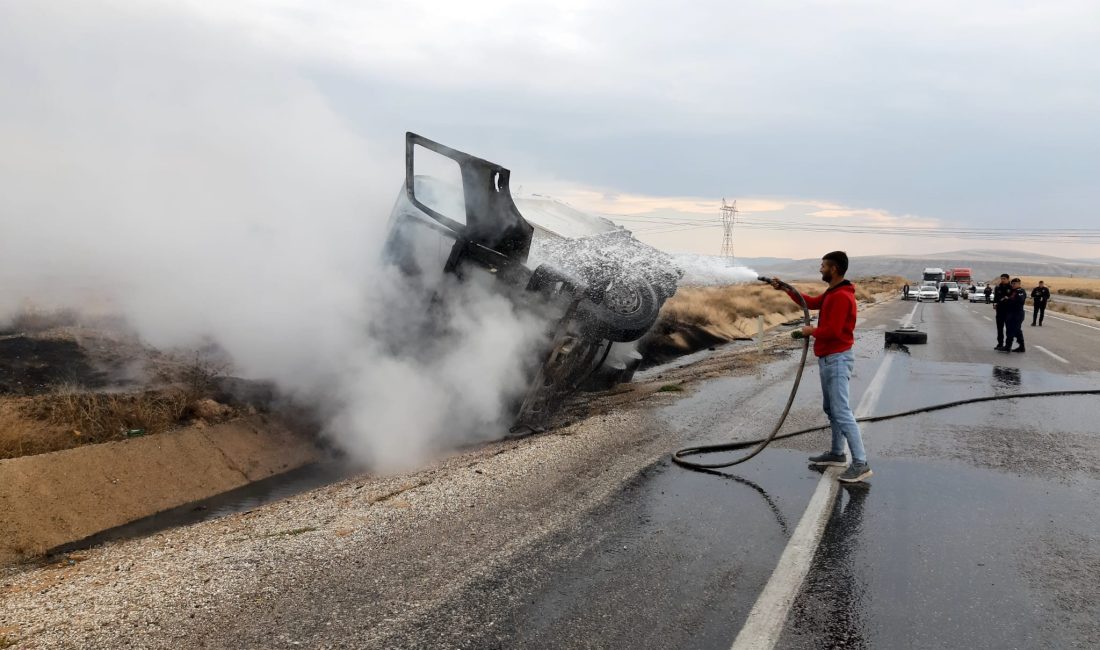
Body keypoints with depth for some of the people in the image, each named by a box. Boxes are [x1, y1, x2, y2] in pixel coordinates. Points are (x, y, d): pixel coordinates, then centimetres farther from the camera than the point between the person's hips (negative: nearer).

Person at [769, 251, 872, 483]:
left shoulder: (842, 297, -21)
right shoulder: (832, 293, 12)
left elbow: (832, 330, -26)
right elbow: (811, 302, 23)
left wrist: (811, 331, -8)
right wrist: (786, 289, 16)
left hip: (837, 360, -11)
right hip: (828, 359, 11)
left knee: (842, 412, -11)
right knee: (831, 409, 17)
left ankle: (861, 463, -9)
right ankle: (837, 454, 28)